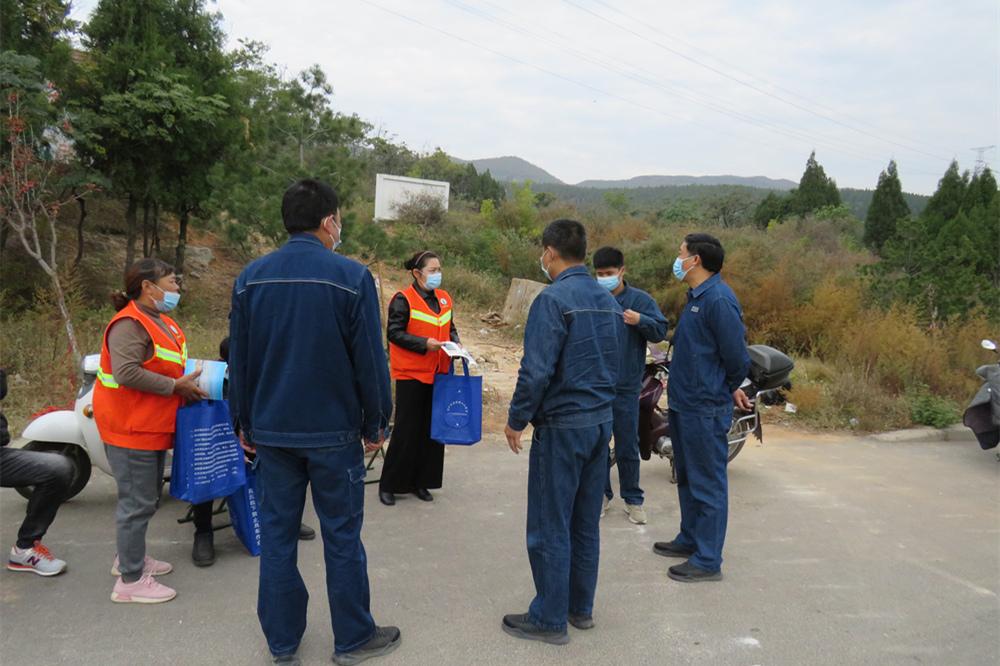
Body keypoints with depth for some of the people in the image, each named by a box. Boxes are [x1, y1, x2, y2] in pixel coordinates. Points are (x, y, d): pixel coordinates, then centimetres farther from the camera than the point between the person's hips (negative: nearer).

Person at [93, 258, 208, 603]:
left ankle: (130, 556, 38)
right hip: (130, 428, -10)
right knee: (138, 503, -4)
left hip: (152, 427, 11)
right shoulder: (130, 324, -19)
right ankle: (130, 580, 6)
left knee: (147, 498, 21)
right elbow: (127, 372, -30)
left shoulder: (161, 322, 13)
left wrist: (191, 377, 6)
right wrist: (176, 386, -25)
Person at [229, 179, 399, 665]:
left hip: (272, 430, 4)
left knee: (277, 533, 13)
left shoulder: (251, 278, 3)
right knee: (342, 535, 8)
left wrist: (245, 423, 17)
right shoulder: (351, 277, -12)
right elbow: (370, 360, -10)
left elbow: (238, 360, 8)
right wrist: (376, 425, 2)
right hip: (334, 430, -4)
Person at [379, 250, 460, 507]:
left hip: (438, 373, 6)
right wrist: (425, 344, -21)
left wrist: (454, 342, -1)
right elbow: (394, 333, -13)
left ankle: (421, 481, 23)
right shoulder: (403, 300, -9)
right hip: (411, 374, -6)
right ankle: (389, 485, 12)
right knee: (406, 430, -1)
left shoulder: (444, 299, 9)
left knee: (433, 428, 10)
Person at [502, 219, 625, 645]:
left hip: (562, 426, -8)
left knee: (550, 528, 2)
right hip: (601, 422, 8)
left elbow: (536, 370, -19)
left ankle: (550, 619, 12)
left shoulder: (554, 299, -15)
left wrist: (516, 420, -8)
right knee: (586, 523, 16)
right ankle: (581, 607, 26)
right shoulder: (608, 300, 9)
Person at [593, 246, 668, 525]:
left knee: (627, 447, 5)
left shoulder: (640, 299, -1)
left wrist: (640, 320, -22)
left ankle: (633, 499, 19)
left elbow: (661, 331, -5)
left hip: (626, 387, -2)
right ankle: (601, 493, 25)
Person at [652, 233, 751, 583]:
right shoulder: (696, 296, 12)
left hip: (705, 409, -10)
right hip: (684, 403, 10)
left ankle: (708, 560, 9)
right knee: (687, 477, 21)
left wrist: (729, 388, -3)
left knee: (707, 484, 0)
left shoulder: (718, 299, -20)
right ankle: (690, 539, 36)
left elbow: (736, 355, -19)